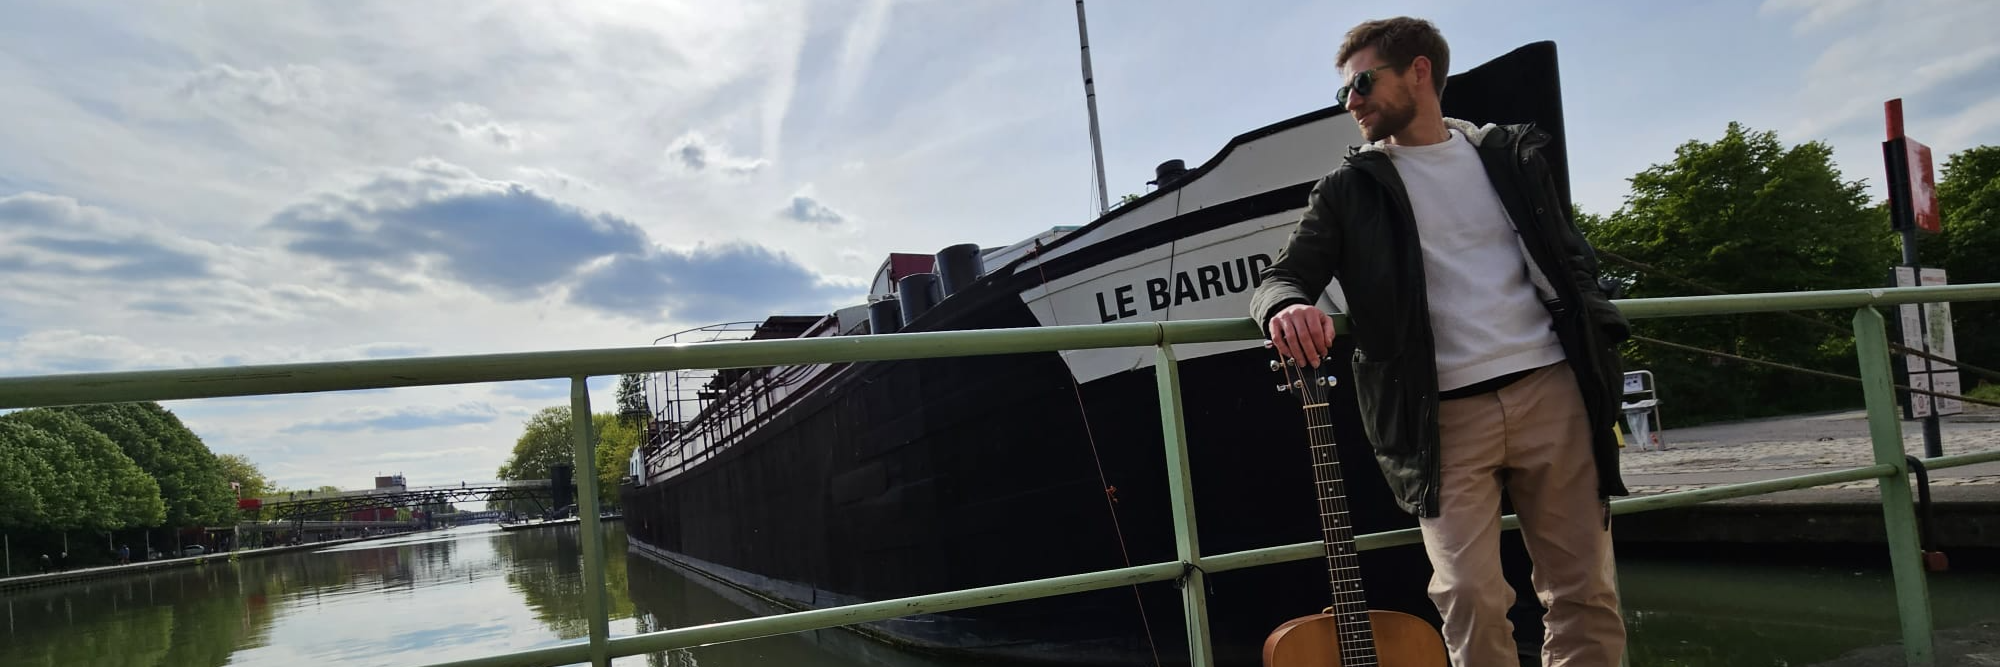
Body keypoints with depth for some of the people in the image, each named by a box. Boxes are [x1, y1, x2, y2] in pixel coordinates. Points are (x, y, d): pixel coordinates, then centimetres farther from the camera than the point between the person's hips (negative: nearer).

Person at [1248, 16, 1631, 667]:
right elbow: (1282, 277, -1)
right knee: (1470, 597, -11)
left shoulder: (1513, 153, 13)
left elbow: (1576, 264, 16)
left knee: (1586, 592, 4)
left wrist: (1603, 376, 8)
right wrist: (1288, 310, -26)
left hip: (1552, 391, 2)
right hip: (1444, 416, -2)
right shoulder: (1347, 189, 7)